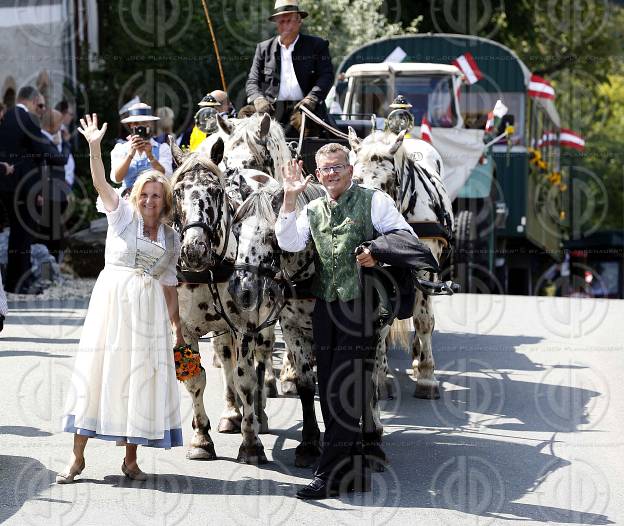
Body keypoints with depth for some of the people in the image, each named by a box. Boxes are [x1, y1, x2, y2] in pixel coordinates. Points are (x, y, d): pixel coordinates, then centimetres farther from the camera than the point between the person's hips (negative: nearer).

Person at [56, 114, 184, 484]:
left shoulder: (171, 238, 12)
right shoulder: (123, 214, 3)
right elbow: (101, 183, -12)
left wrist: (178, 327, 18)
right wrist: (95, 148, -28)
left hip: (149, 308, 3)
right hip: (112, 298, -3)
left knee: (139, 377, 2)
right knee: (97, 370, -3)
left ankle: (131, 459, 11)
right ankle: (78, 457, 0)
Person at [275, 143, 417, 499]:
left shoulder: (374, 201, 0)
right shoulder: (313, 210, 15)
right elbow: (290, 243, 1)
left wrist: (379, 253, -18)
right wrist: (290, 199, -5)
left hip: (361, 303, -6)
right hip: (325, 305, 6)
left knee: (346, 390, -9)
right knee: (328, 388, 10)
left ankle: (329, 476, -8)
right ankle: (350, 465, 22)